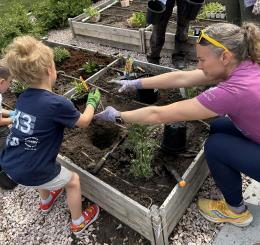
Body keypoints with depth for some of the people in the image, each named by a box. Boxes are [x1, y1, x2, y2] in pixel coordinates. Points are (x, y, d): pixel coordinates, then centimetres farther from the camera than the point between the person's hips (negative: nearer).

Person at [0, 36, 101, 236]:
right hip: (30, 172, -7)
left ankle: (46, 203, 62)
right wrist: (92, 102, 10)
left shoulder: (23, 98, -2)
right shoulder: (58, 103, -24)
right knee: (73, 181, 16)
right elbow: (84, 122, -6)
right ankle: (79, 223, 36)